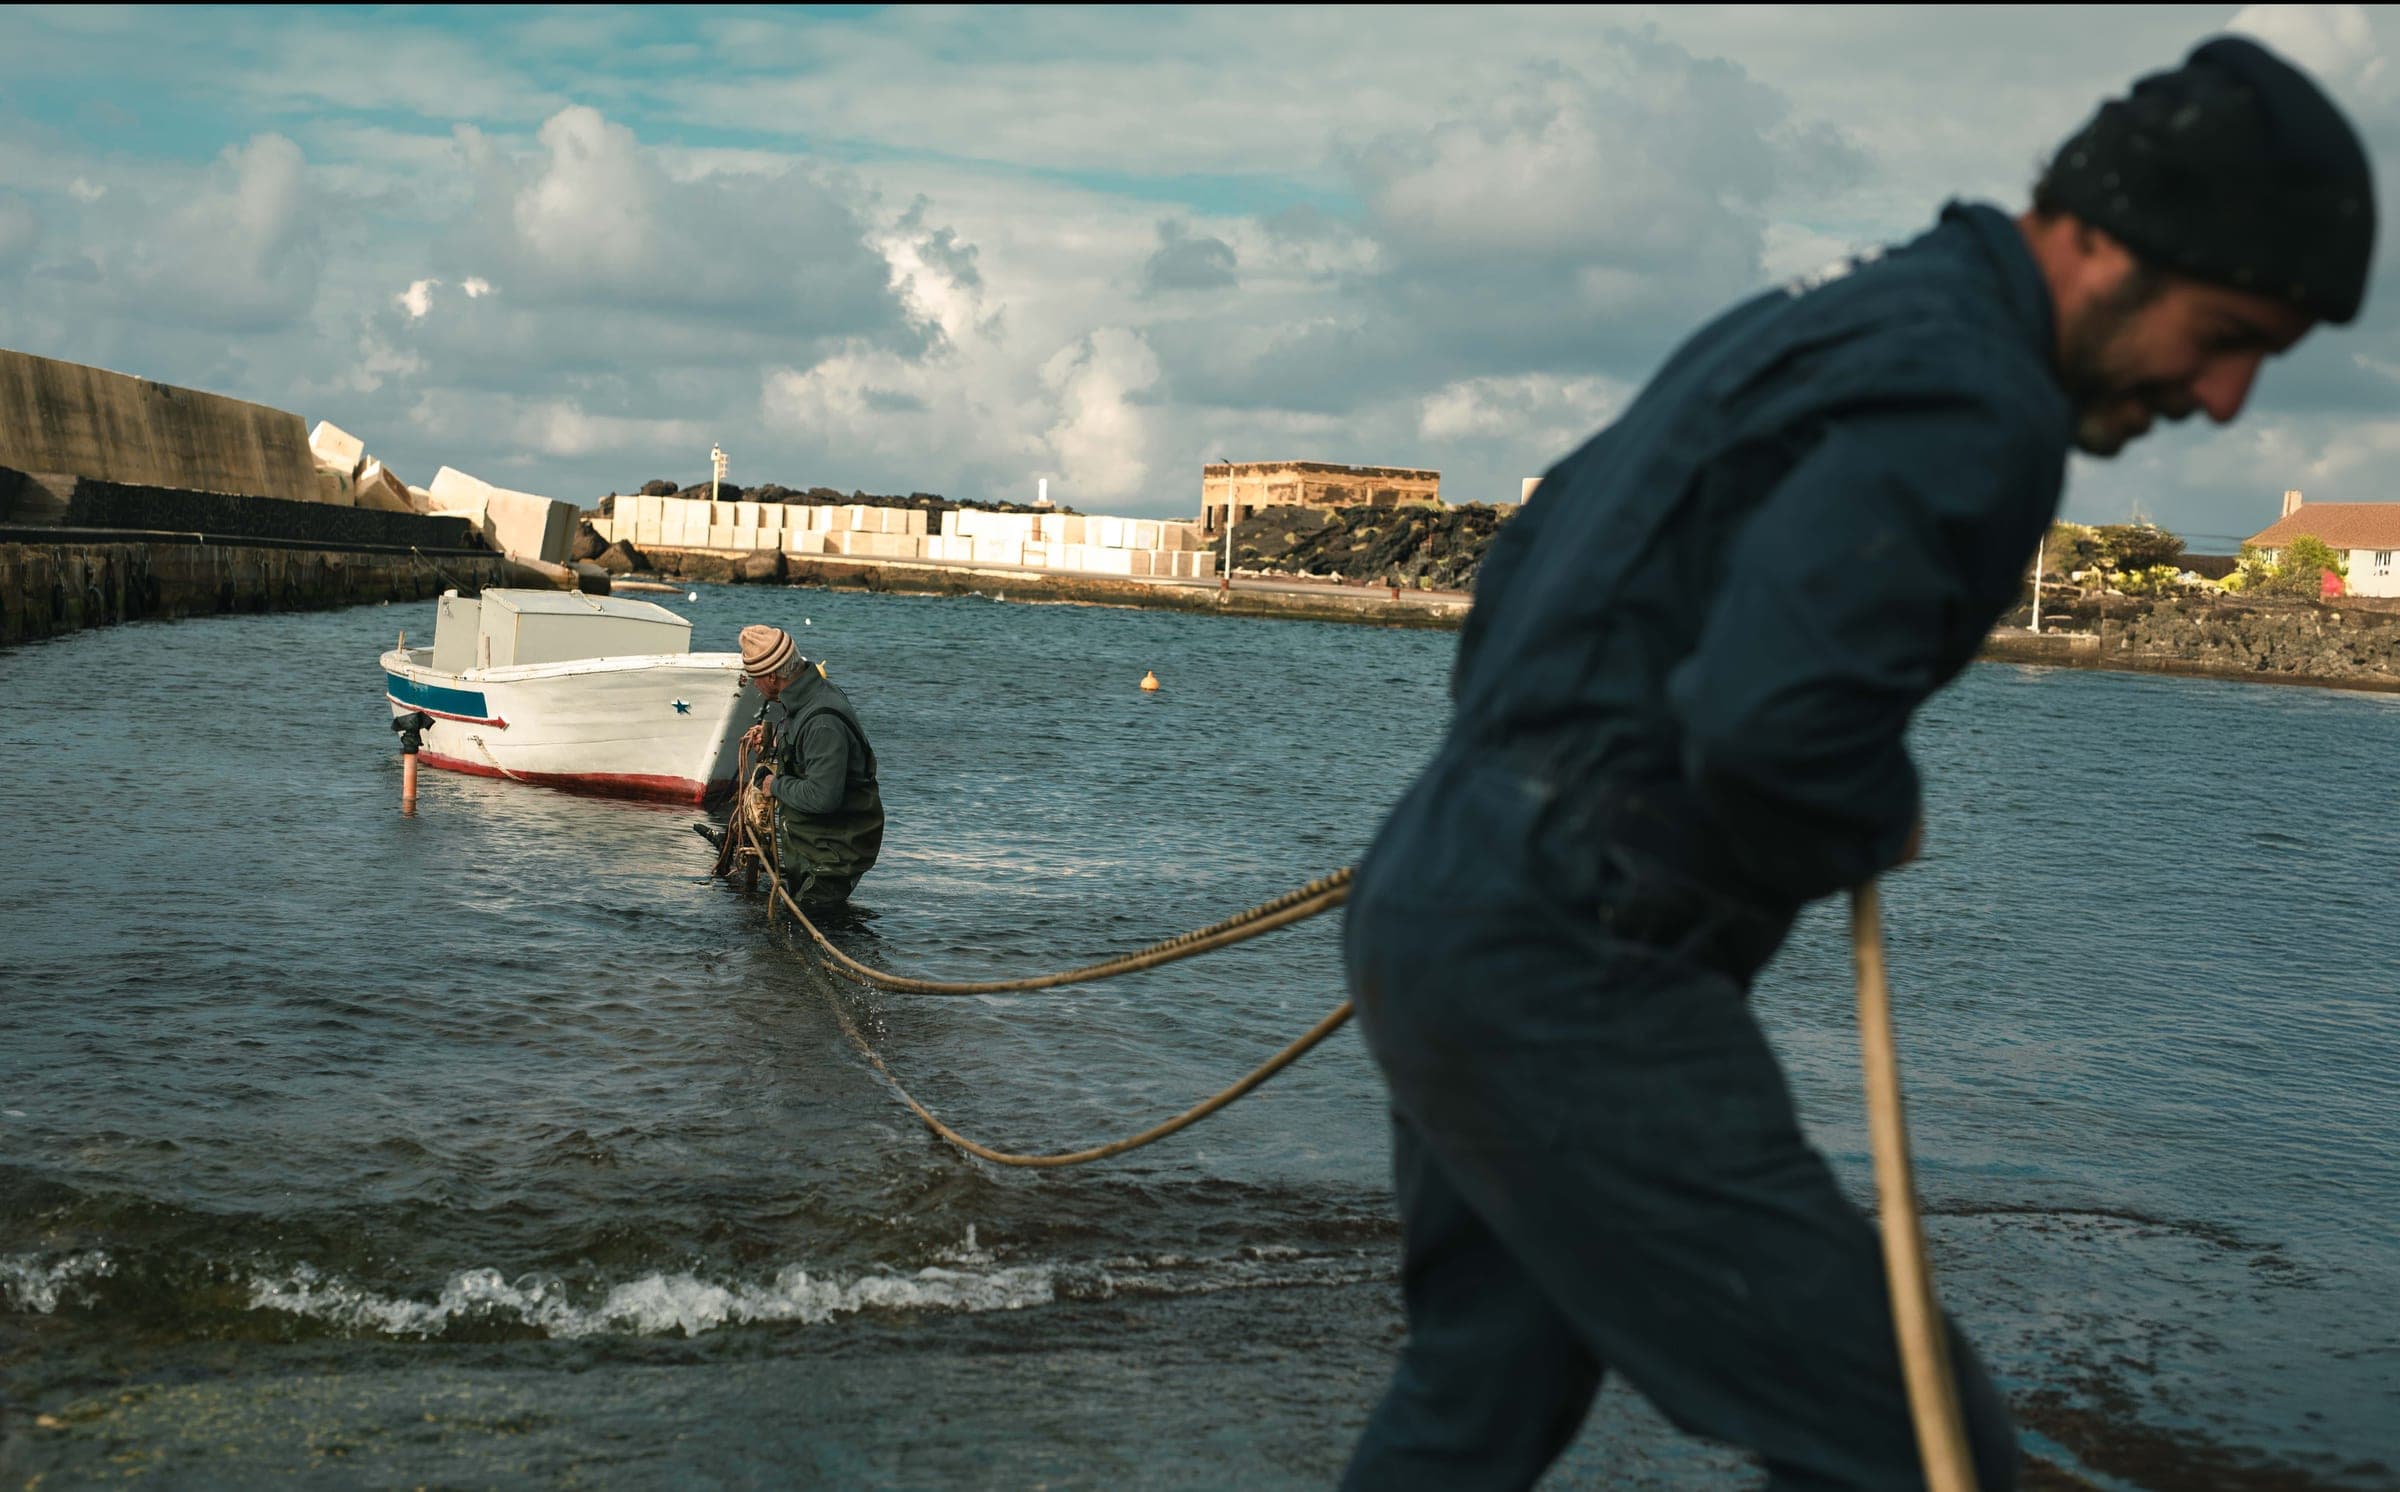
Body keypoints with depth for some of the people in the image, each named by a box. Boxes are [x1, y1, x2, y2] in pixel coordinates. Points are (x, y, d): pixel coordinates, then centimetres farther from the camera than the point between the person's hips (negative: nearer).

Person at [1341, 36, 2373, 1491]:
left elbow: (1535, 552, 26)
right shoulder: (1972, 399, -16)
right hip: (1568, 979, -10)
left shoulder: (1833, 316, 18)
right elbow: (1774, 724, -29)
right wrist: (1879, 820, -8)